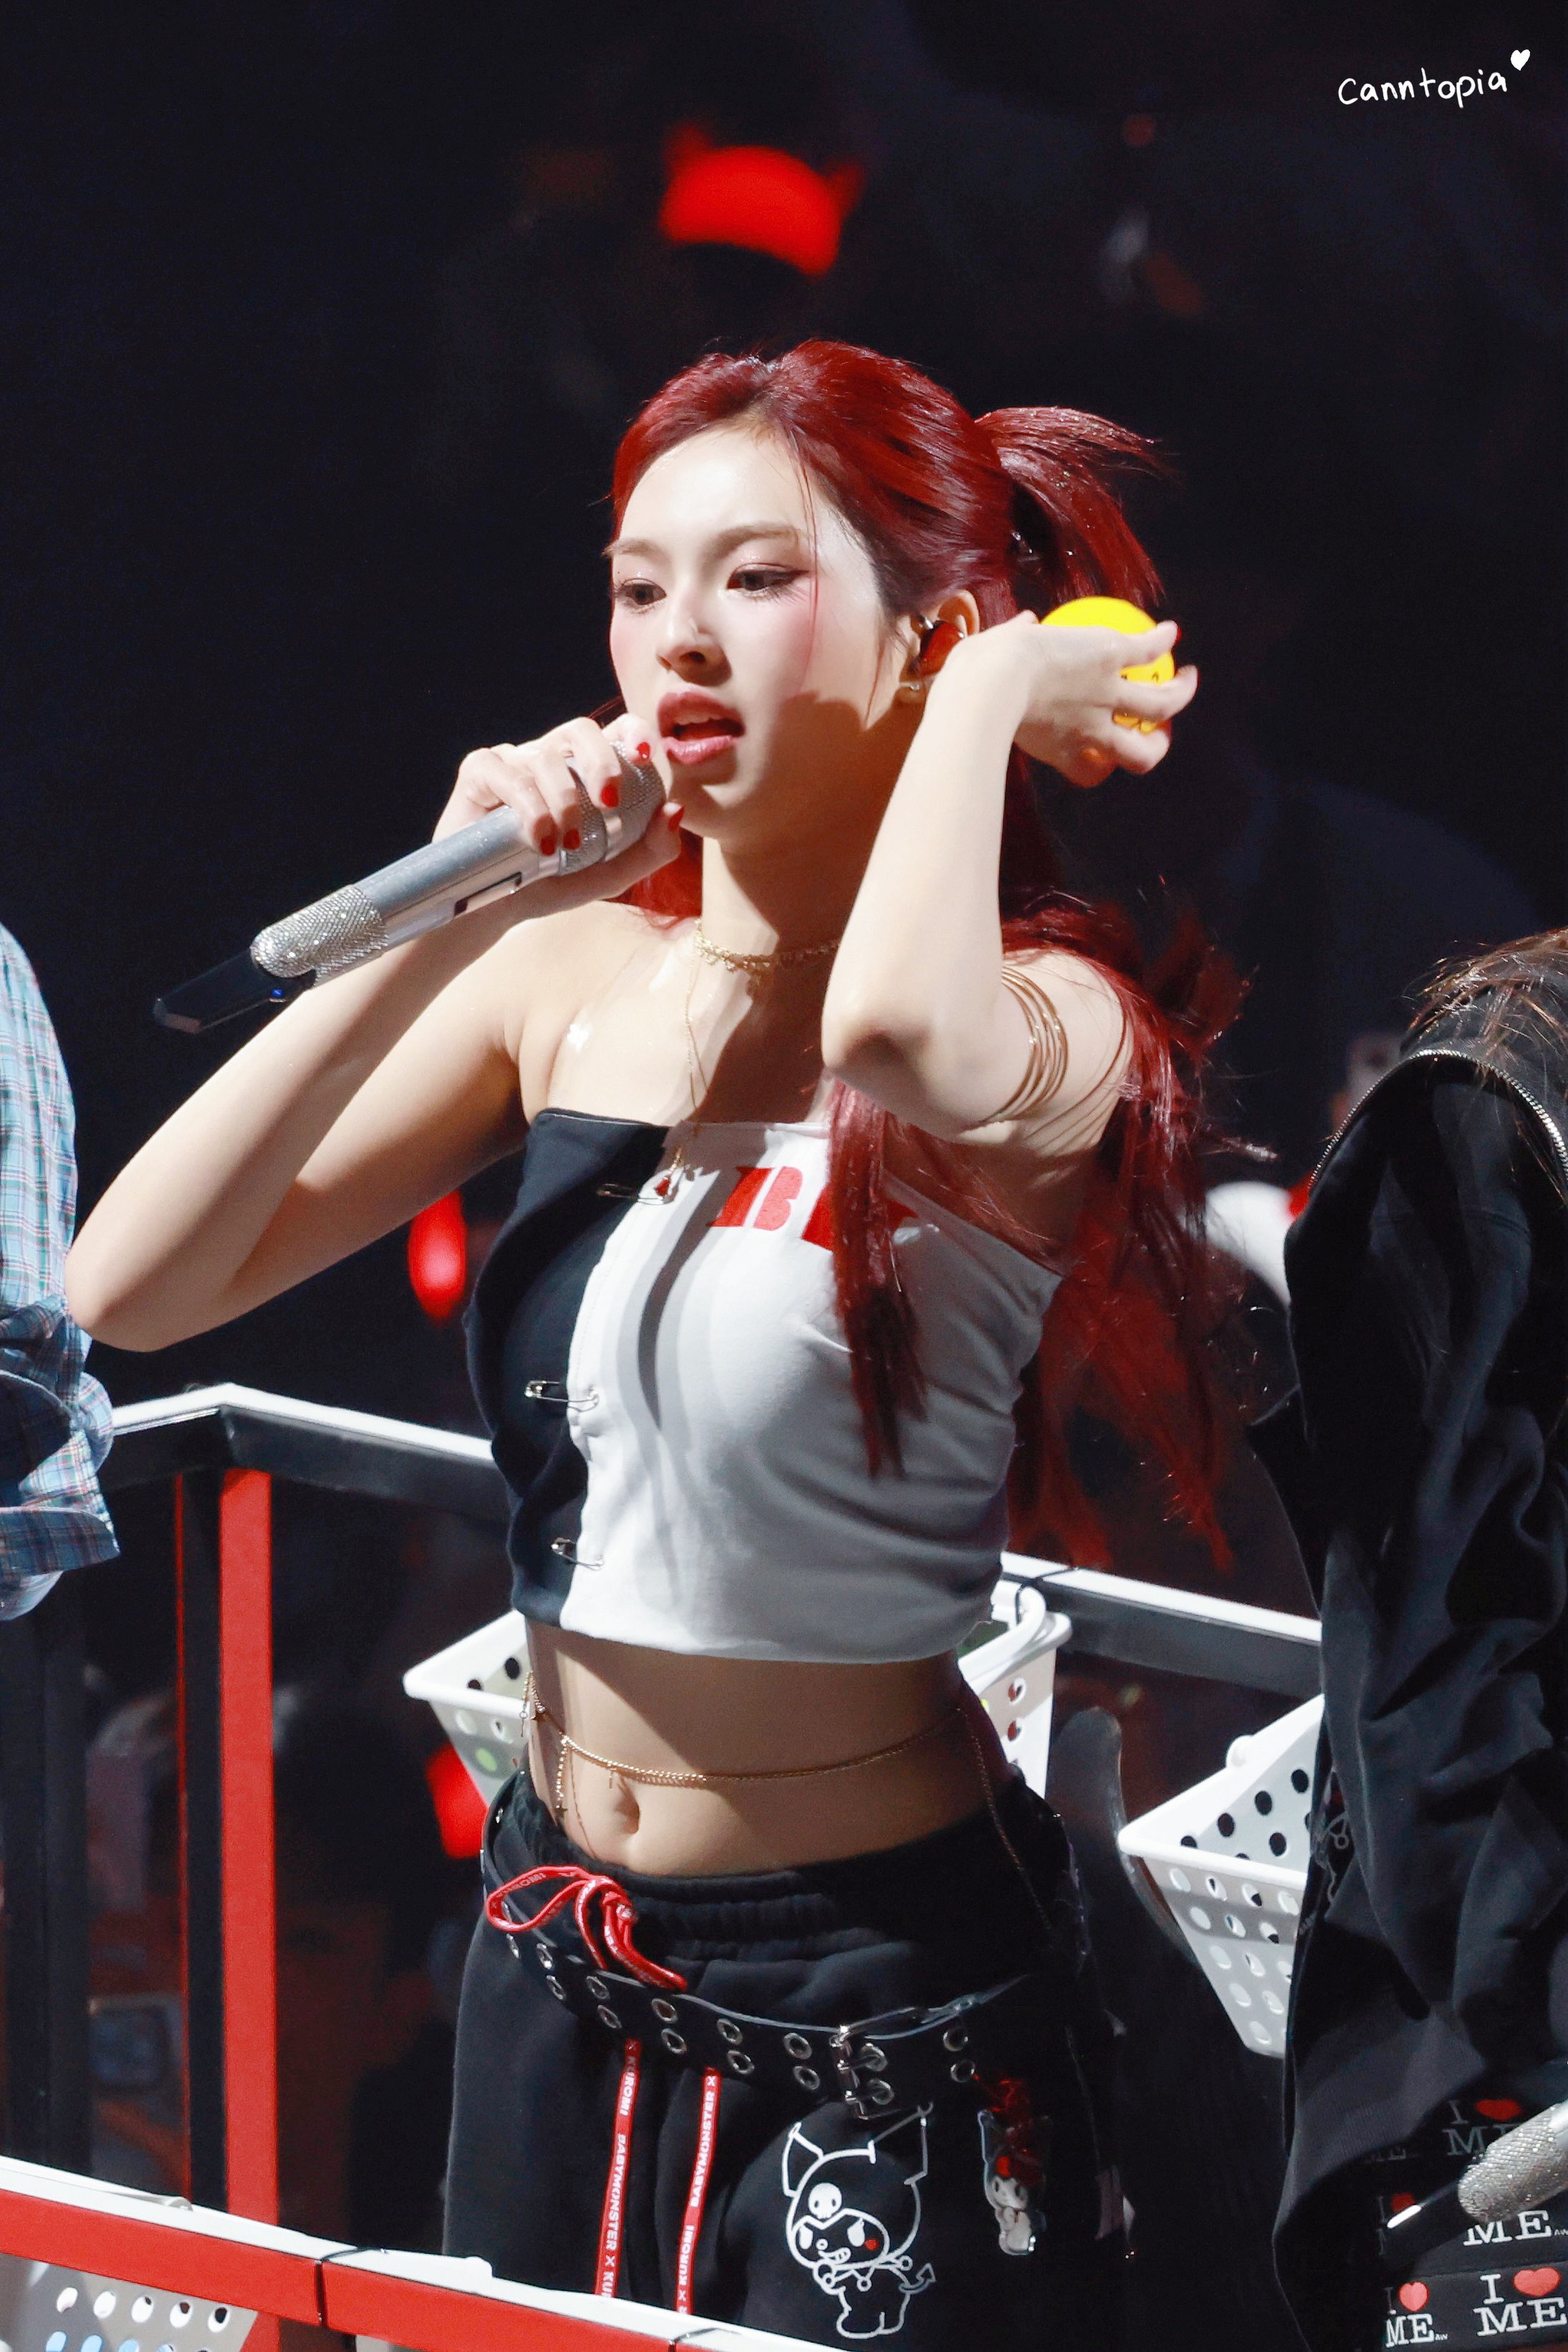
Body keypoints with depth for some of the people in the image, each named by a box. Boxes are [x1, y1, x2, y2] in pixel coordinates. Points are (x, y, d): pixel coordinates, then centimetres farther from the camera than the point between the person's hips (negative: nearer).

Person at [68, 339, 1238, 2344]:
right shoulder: (572, 973, 2)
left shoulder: (1045, 1019, -13)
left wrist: (994, 691, -22)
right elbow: (131, 1289, -5)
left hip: (882, 2001, -5)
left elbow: (902, 1026, -40)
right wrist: (451, 931, -13)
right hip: (556, 1964, 5)